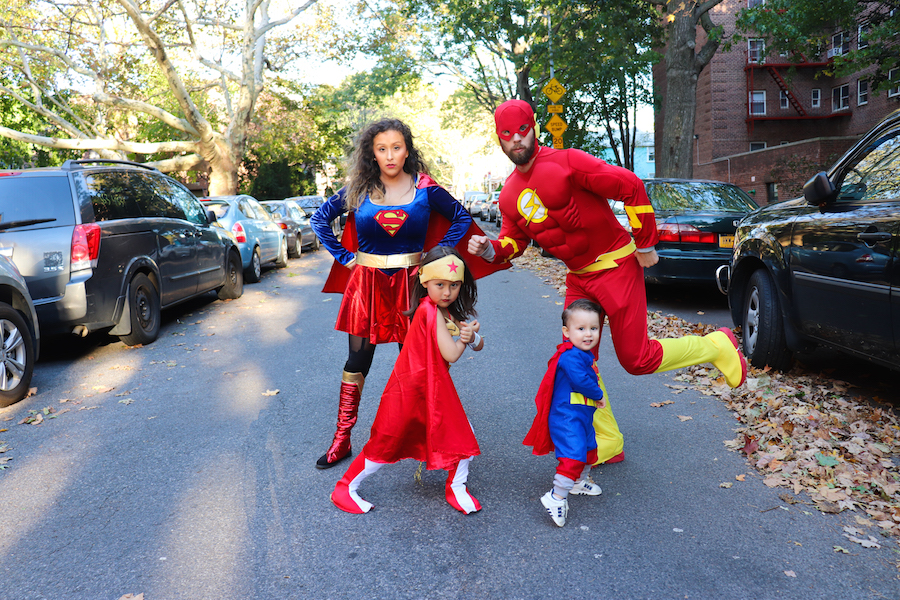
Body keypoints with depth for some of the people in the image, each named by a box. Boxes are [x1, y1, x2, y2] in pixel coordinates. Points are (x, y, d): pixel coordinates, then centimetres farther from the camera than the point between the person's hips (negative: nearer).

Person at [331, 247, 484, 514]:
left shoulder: (447, 312, 4)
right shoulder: (431, 311, -22)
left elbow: (479, 345, 7)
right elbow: (450, 355, -26)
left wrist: (471, 337, -16)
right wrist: (466, 335, -7)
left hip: (436, 387, 8)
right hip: (409, 390, -8)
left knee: (461, 435, 6)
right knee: (384, 446, 4)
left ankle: (456, 488, 27)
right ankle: (344, 489, 22)